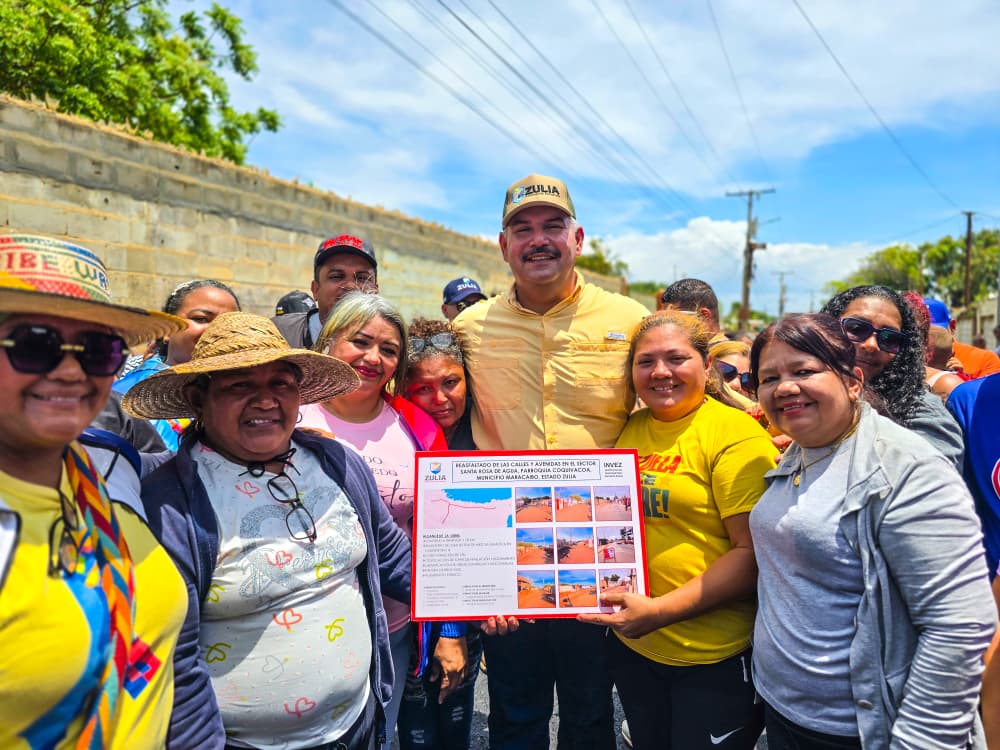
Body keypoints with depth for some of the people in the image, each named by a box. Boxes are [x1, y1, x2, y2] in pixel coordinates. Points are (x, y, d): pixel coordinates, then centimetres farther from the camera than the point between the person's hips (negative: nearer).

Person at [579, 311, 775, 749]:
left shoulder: (736, 433, -14)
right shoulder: (628, 429, 3)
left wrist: (660, 610, -24)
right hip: (631, 647, 6)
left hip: (714, 661, -5)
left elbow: (753, 553, -19)